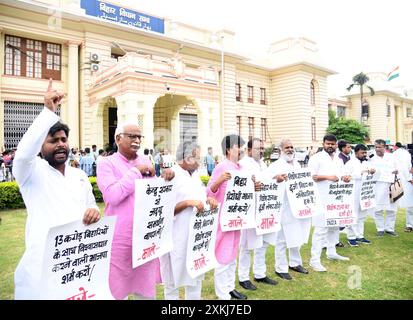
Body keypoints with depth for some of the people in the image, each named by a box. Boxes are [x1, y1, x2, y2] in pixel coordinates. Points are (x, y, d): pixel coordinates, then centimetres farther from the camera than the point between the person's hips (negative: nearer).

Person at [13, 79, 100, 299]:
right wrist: (49, 111, -27)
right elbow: (24, 152, -24)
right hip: (43, 263, -4)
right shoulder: (32, 172, -2)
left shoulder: (80, 175, 13)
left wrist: (94, 212, -8)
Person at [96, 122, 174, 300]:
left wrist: (165, 178, -5)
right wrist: (136, 171, -17)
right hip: (120, 238, -5)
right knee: (118, 286, 13)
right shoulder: (106, 163, -6)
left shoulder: (145, 160, 9)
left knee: (146, 287, 20)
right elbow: (112, 195, -21)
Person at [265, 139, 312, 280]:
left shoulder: (297, 164, 16)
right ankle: (281, 268, 14)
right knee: (282, 238, 1)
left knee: (296, 236, 17)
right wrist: (276, 178, -37)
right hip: (283, 207, -7)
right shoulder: (276, 166, -7)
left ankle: (295, 263, 34)